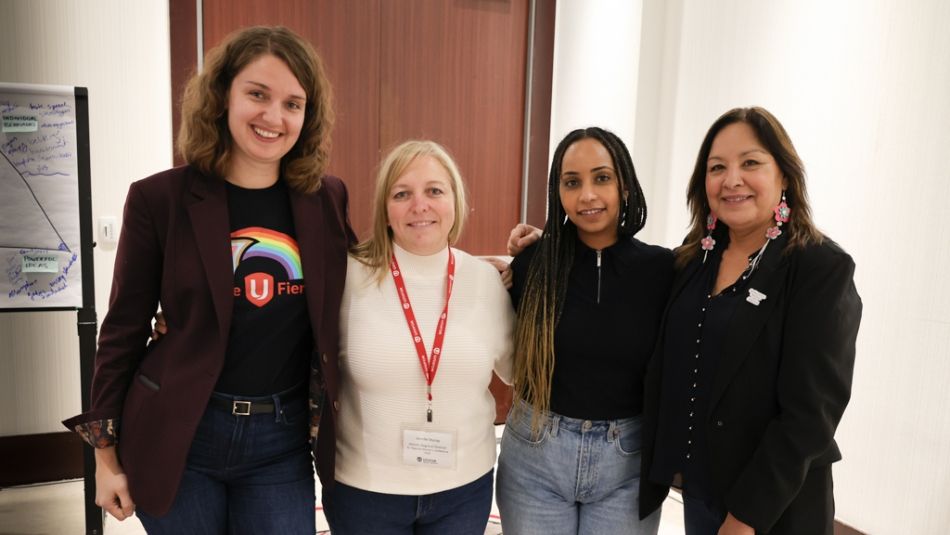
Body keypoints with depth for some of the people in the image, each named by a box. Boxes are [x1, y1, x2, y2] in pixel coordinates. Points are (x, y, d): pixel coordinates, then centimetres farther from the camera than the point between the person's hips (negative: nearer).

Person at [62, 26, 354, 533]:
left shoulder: (328, 199, -2)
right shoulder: (159, 198, -8)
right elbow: (124, 329, -2)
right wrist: (107, 453, 1)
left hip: (282, 441, 2)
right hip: (177, 438, -1)